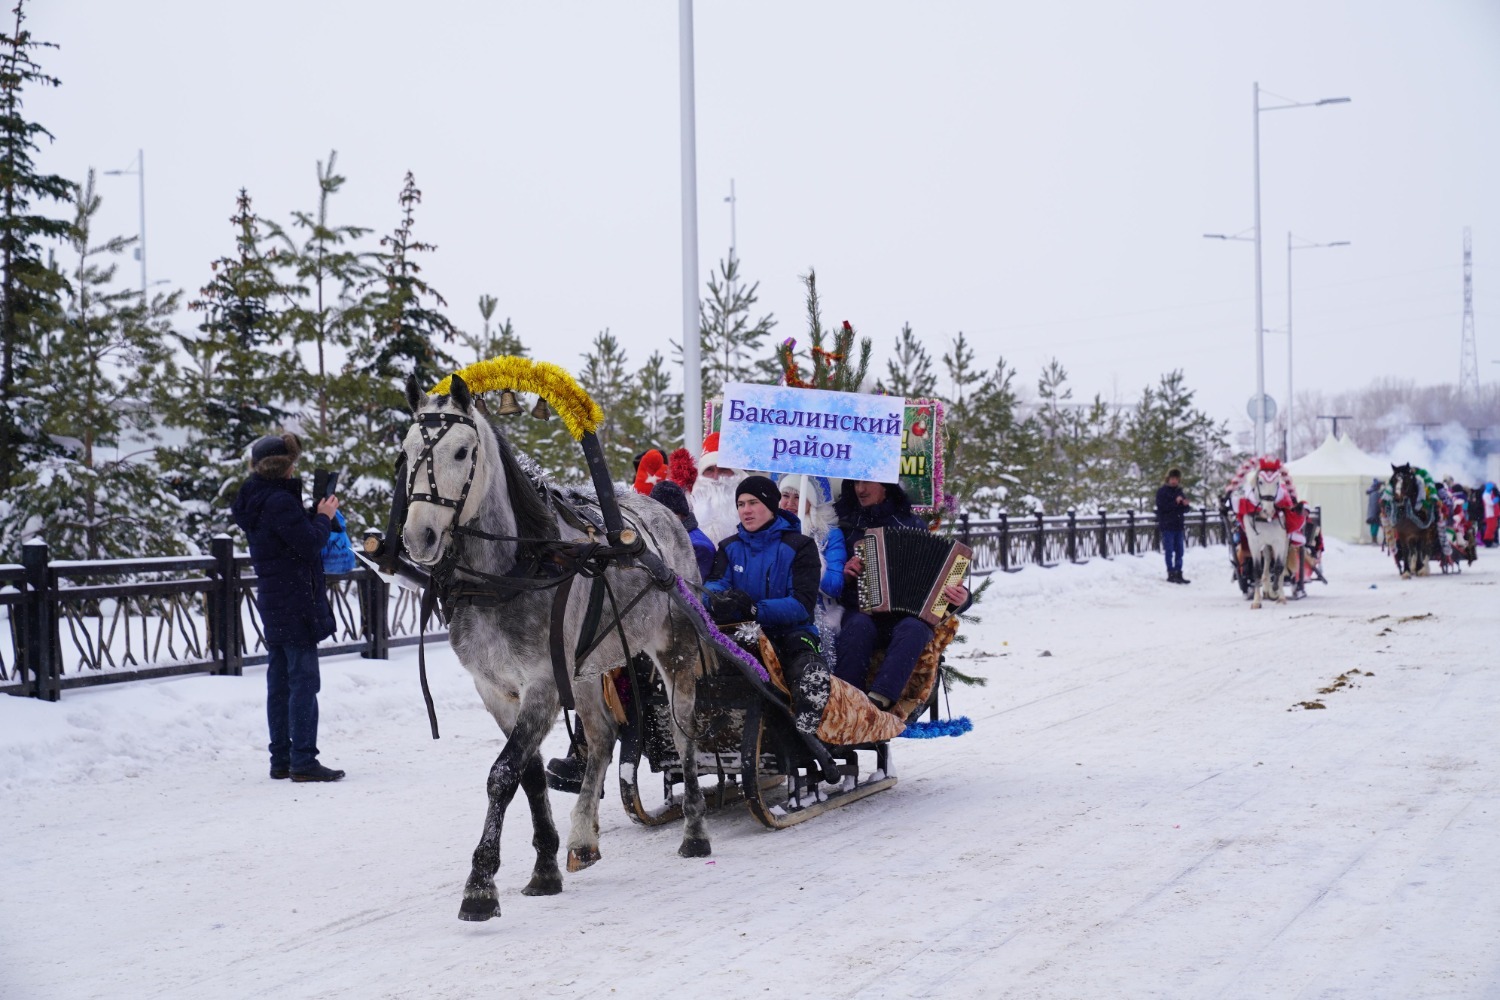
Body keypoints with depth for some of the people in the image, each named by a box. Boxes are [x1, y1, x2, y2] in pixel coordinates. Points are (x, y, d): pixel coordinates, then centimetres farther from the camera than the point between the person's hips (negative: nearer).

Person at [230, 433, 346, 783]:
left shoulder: (255, 500, 13)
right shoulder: (280, 501, -17)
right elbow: (309, 544, -18)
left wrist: (315, 516, 8)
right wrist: (324, 517, -2)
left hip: (272, 602, 10)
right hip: (296, 600, -10)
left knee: (280, 681, 12)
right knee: (303, 679, -7)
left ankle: (281, 758, 15)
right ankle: (303, 761, -8)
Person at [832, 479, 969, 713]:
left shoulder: (912, 524, 13)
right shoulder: (846, 524, 15)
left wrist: (960, 599, -10)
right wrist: (844, 574, -4)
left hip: (907, 616, 0)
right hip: (860, 611, 0)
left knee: (913, 629, -35)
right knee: (859, 625, -35)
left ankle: (876, 701, -51)